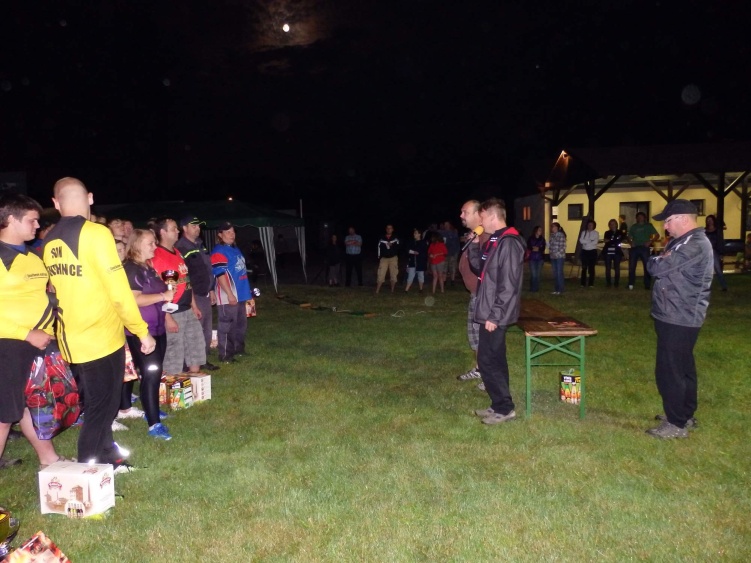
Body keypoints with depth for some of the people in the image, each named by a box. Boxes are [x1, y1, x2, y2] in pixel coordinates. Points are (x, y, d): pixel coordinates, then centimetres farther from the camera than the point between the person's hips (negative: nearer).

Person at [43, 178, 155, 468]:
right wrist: (142, 331, -11)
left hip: (71, 341, 7)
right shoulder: (96, 233, -16)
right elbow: (119, 291, -19)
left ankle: (106, 457, 35)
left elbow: (58, 289, 14)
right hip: (101, 338, -7)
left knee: (96, 404, 21)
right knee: (102, 408, 5)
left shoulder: (49, 242, 6)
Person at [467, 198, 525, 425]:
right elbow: (479, 268, 20)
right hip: (489, 312, 10)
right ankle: (499, 405, 24)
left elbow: (508, 286, -23)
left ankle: (505, 408, 7)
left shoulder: (509, 243, -19)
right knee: (495, 359, 14)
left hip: (496, 315, -10)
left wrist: (494, 315, -22)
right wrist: (474, 244, 8)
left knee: (487, 360, -4)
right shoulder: (494, 241, 12)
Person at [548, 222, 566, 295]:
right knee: (554, 273, 9)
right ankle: (556, 289, 16)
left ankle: (560, 290, 3)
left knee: (559, 272, -4)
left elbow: (563, 246, -13)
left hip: (560, 257, -7)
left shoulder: (561, 235, -11)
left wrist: (557, 253, -14)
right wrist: (551, 253, 5)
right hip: (553, 257, 7)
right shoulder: (552, 235, 9)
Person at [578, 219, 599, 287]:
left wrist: (586, 242, -10)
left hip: (593, 251, -1)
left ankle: (591, 283, 4)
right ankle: (583, 283, 5)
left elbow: (595, 242, -12)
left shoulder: (596, 233, 3)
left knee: (591, 268, -1)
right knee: (584, 268, 1)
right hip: (584, 251, 1)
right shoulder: (583, 232, 8)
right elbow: (581, 240, -7)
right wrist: (590, 241, -11)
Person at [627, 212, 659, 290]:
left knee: (647, 266, -2)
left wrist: (650, 242, -8)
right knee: (632, 266, 0)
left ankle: (647, 285, 3)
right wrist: (631, 242, -1)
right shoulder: (633, 226, 16)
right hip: (634, 248, 3)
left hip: (644, 248, -2)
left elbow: (657, 235, 5)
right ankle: (631, 284, 7)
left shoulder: (648, 225, 8)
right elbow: (629, 237, 20)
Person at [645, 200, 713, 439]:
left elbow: (657, 268, -24)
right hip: (679, 316, 11)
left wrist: (654, 260, -4)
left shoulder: (695, 245, -22)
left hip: (678, 319, -11)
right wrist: (661, 260, -6)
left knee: (669, 371, -3)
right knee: (683, 368, 19)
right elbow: (667, 268, 14)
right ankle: (686, 415, 32)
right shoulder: (685, 242, 14)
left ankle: (676, 424, 7)